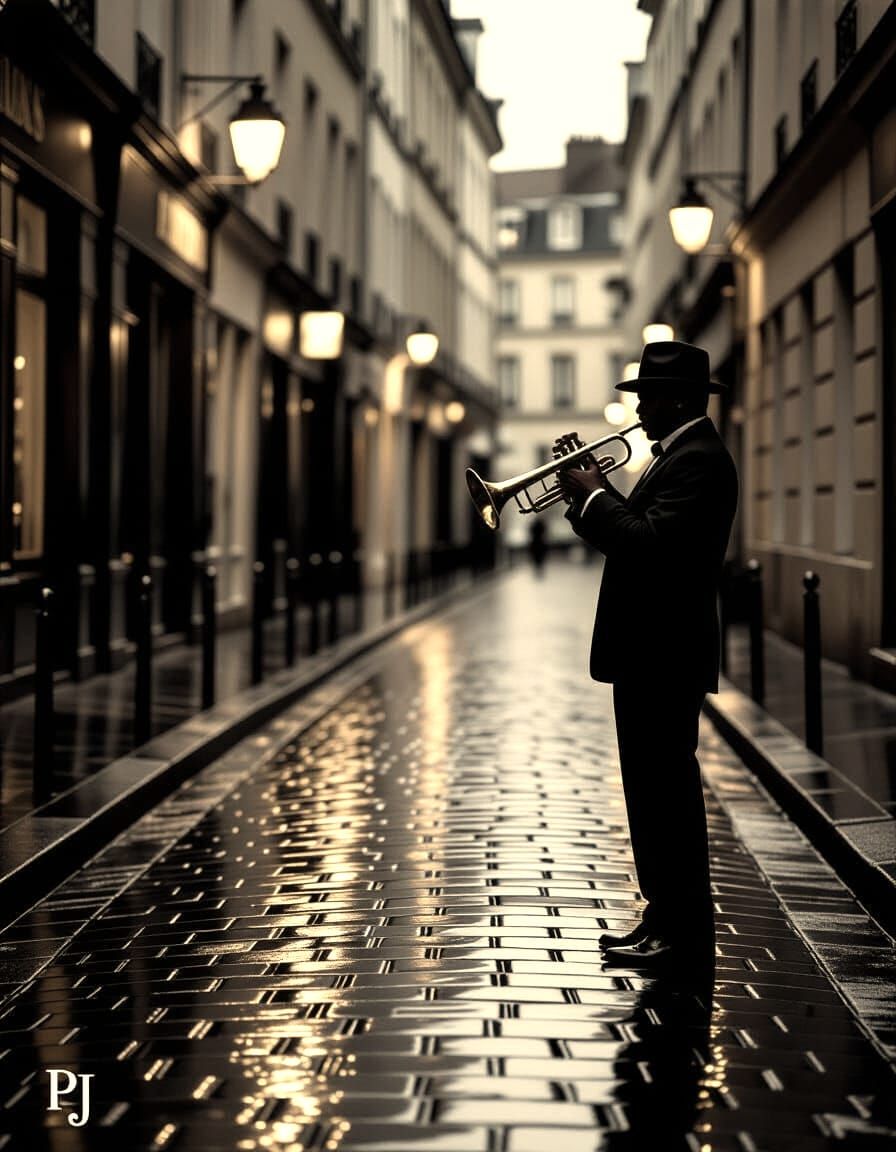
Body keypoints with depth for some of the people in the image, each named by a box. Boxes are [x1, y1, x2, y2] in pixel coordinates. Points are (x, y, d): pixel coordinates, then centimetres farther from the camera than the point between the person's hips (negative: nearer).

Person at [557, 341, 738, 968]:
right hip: (649, 653, 11)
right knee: (655, 788, 15)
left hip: (665, 656, -11)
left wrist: (595, 496, -15)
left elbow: (649, 540, -28)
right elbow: (631, 536, 17)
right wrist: (590, 496, 4)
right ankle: (667, 916, 23)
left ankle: (683, 928, 2)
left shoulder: (699, 459, -16)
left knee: (667, 789, -5)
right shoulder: (678, 456, 18)